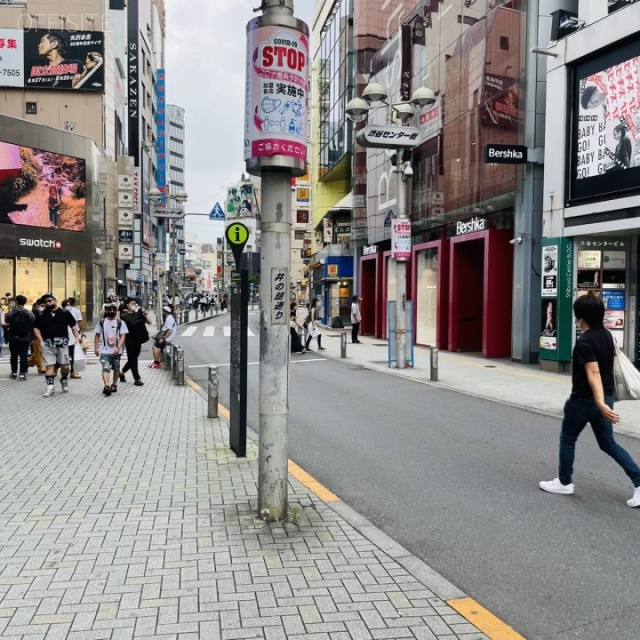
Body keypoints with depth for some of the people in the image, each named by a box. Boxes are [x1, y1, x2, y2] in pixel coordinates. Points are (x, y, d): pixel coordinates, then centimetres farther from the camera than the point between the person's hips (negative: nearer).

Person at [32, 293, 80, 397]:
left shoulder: (64, 313, 4)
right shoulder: (41, 315, 8)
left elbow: (74, 325, 6)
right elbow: (36, 328, 10)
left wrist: (77, 337, -5)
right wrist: (41, 340, -1)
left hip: (62, 343, -1)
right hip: (48, 344, 1)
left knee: (65, 366, 2)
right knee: (49, 366, -1)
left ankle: (64, 380, 30)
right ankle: (50, 387, 3)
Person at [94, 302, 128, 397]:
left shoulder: (120, 323, -2)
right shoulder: (101, 322, 5)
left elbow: (123, 336, -8)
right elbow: (97, 336, 11)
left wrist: (118, 347, -20)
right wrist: (96, 348, 6)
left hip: (116, 351, 0)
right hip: (104, 351, 0)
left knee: (116, 368, 14)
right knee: (105, 368, -16)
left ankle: (114, 384, 32)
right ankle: (106, 386, -27)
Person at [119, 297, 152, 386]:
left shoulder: (138, 314, 9)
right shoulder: (124, 317, -6)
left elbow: (149, 322, 4)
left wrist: (145, 312, -6)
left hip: (138, 340, 6)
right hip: (130, 341, -6)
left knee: (133, 359, 15)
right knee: (132, 359, 1)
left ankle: (121, 373, 35)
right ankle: (137, 379, 7)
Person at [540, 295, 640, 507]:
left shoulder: (584, 342, -21)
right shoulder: (606, 335, 5)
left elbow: (593, 373, -31)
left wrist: (600, 403, -37)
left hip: (585, 400, -8)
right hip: (606, 397, 8)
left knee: (567, 439, 12)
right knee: (608, 443, 15)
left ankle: (564, 482, 23)